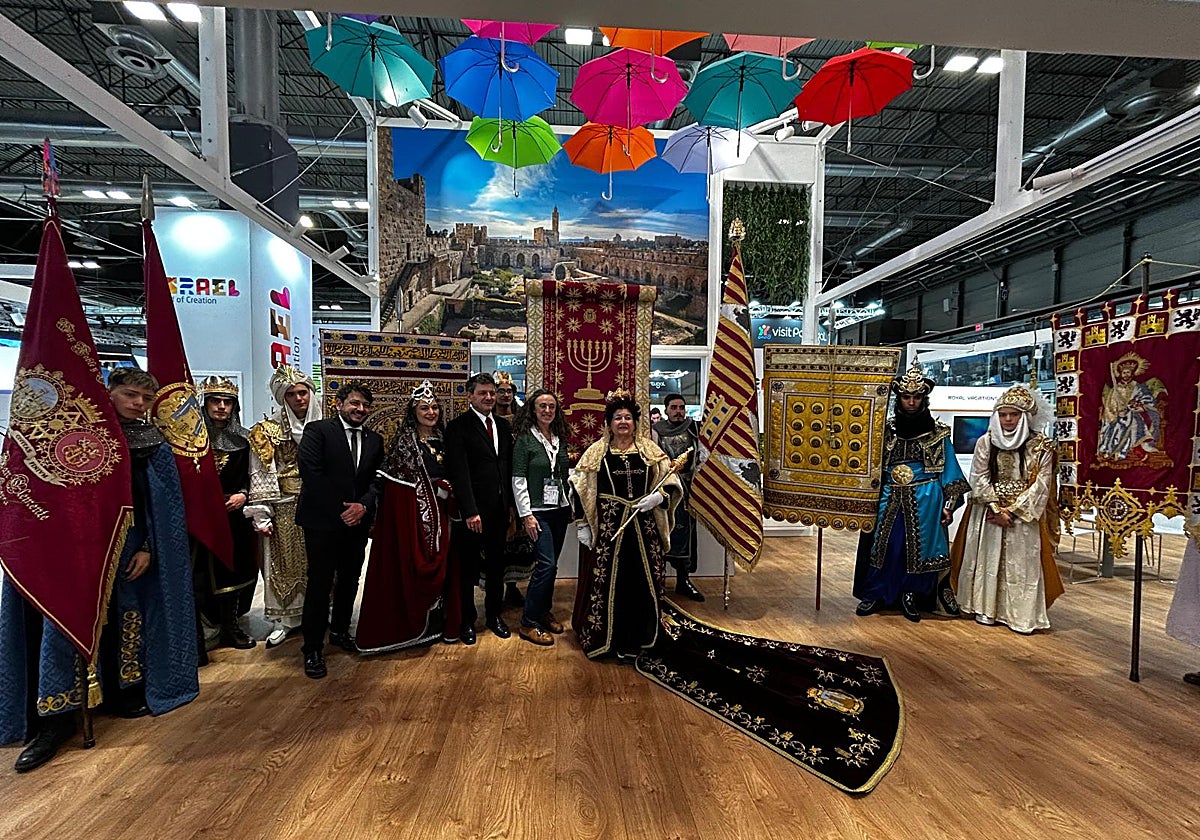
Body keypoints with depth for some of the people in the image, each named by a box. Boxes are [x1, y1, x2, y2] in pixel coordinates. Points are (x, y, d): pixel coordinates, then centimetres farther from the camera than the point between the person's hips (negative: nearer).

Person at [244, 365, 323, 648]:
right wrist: (261, 515, -10)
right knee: (285, 564, 6)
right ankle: (284, 619, 18)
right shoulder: (269, 429, -1)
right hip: (285, 507, -2)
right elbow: (260, 475, -4)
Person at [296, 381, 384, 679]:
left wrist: (363, 505, -13)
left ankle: (340, 630, 35)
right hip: (322, 521, -5)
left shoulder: (375, 440, 10)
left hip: (358, 521, 5)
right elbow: (311, 473, -14)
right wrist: (341, 509, -15)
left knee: (350, 581, 15)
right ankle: (313, 649, 14)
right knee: (319, 584, 0)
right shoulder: (317, 431, -5)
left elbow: (378, 480, 6)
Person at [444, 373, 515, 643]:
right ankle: (467, 621, 26)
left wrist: (510, 505, 9)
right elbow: (459, 473, -16)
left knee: (496, 565, 16)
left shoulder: (503, 425, 9)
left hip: (499, 509, 5)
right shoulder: (458, 427, -9)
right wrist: (470, 512, -20)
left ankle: (494, 614, 33)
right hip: (472, 511, -5)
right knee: (468, 568, 9)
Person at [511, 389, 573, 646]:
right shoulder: (524, 440, -8)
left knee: (551, 564, 12)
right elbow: (518, 481, -10)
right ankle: (528, 623, 1)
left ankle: (544, 611, 27)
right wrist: (526, 515, -14)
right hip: (538, 511, -6)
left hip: (560, 509, 6)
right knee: (547, 564, -11)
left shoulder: (560, 439, 10)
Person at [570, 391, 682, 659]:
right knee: (605, 583, 3)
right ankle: (602, 637, 22)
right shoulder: (596, 452, 3)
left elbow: (672, 485, 7)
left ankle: (633, 641, 24)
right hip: (607, 528, -2)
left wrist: (658, 497, -13)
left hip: (644, 528, 2)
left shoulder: (650, 451, 7)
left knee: (642, 584, 6)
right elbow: (580, 491, 3)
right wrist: (583, 525, -1)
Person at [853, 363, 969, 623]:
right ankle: (875, 594, 19)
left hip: (925, 501, -1)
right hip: (890, 500, 2)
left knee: (918, 547, 4)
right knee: (884, 545, 5)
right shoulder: (886, 429, 6)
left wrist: (948, 505, -3)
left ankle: (912, 595, 22)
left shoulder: (938, 432, 2)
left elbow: (949, 471, 3)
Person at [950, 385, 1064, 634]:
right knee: (987, 557, 6)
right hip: (988, 512, 1)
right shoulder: (985, 442, -1)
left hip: (1024, 515, -1)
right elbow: (979, 479, -3)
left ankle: (1022, 614, 11)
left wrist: (1013, 510, -12)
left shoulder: (1041, 445, -3)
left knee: (1022, 563, 1)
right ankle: (984, 607, 16)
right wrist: (997, 509, -11)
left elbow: (1041, 485, -6)